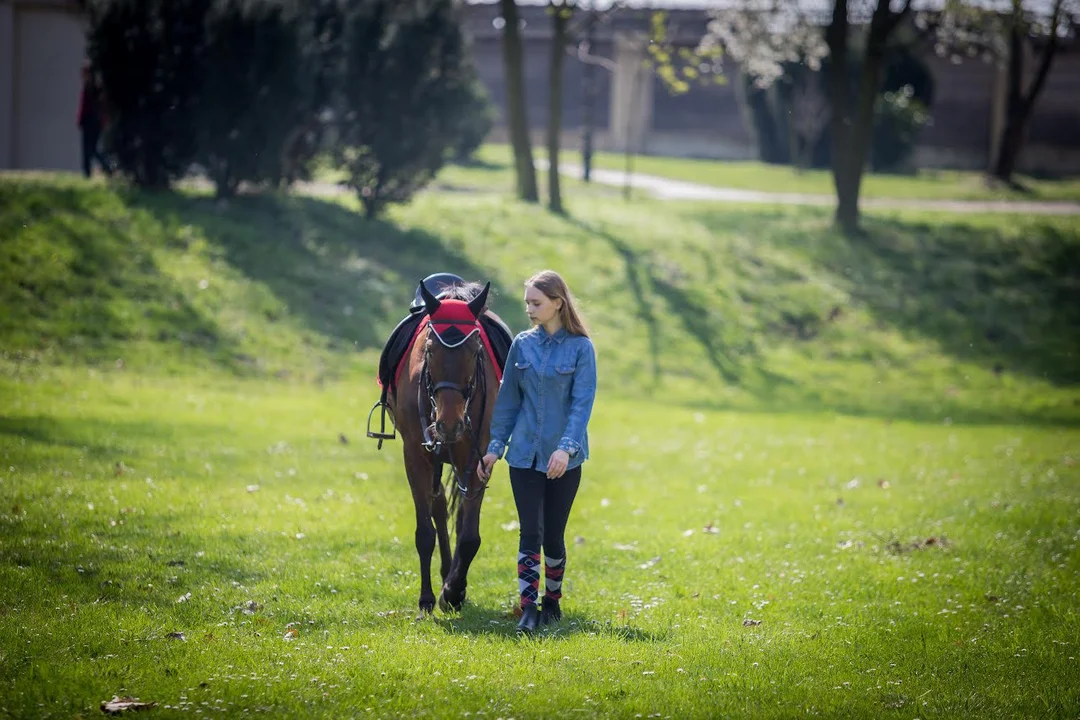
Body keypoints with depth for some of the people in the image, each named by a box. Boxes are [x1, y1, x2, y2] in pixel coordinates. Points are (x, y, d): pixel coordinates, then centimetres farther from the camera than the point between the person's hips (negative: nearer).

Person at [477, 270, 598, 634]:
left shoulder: (580, 347, -7)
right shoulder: (522, 345, 4)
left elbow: (582, 402, -12)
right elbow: (508, 399, 10)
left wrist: (566, 447, -24)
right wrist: (495, 446, 7)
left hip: (563, 459, -2)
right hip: (525, 454, 2)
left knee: (553, 534, 6)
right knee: (530, 532, -5)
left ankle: (553, 601, 24)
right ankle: (528, 608, -6)